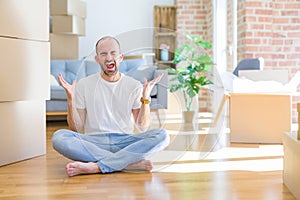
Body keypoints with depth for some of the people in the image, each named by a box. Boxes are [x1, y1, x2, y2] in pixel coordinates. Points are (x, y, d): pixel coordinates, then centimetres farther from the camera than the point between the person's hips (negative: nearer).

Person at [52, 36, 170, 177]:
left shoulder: (134, 86, 10)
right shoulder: (83, 85, 8)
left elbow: (142, 128, 4)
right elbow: (77, 129, 4)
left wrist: (146, 98, -8)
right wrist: (70, 99, -9)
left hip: (124, 142, 1)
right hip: (93, 143, 0)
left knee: (162, 135, -27)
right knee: (59, 137, -30)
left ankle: (94, 167, -33)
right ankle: (130, 163, -30)